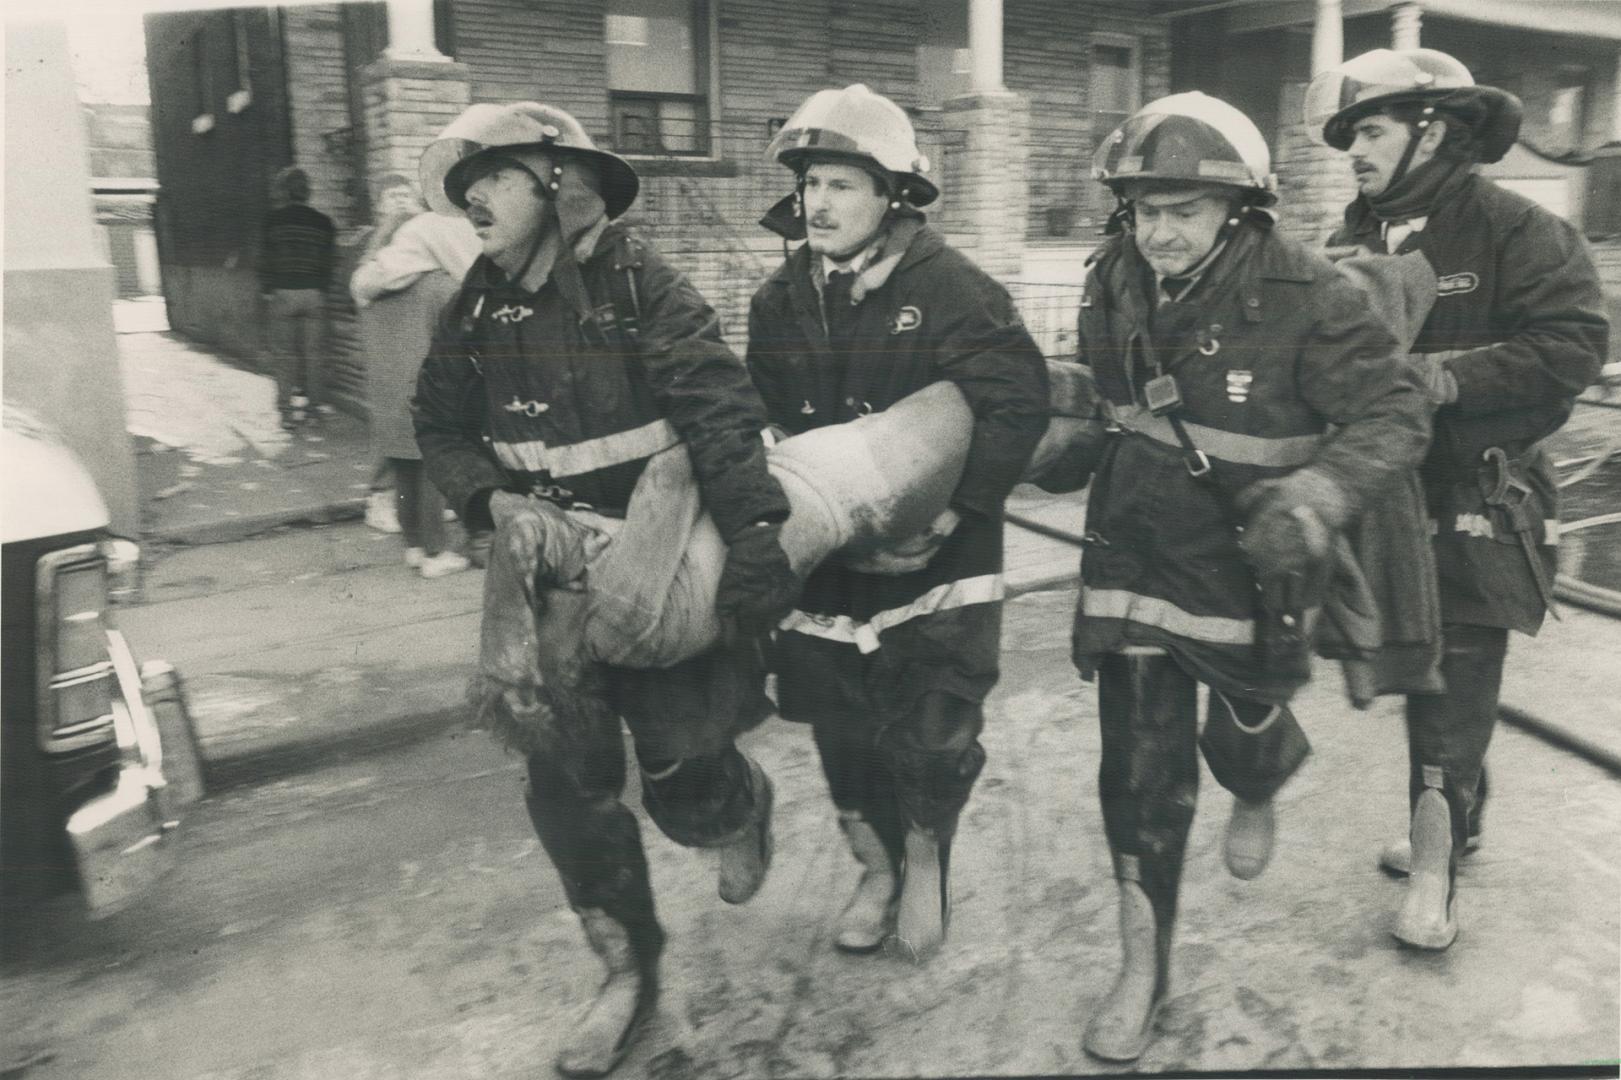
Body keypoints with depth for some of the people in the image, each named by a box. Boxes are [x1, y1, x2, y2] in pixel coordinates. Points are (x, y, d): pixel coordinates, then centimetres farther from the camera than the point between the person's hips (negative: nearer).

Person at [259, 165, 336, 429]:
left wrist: (266, 294, 4)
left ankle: (289, 410, 2)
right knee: (311, 351, 11)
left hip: (282, 292, -2)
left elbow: (265, 261, -3)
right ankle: (315, 400, 16)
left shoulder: (272, 219, -3)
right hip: (314, 294, 2)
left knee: (284, 353, 3)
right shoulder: (323, 222, 4)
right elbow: (328, 263, 6)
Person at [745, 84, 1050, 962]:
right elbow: (766, 426, 7)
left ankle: (925, 856, 33)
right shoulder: (781, 301, 3)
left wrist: (954, 512, -25)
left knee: (933, 738, 1)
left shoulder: (952, 290, -13)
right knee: (845, 738, 13)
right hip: (827, 558, 5)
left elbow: (1018, 404, -20)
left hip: (937, 564, -4)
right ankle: (878, 868, 38)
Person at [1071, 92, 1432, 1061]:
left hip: (1251, 565, -3)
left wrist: (1314, 496, -32)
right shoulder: (1118, 282, -4)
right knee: (1140, 766, 4)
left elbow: (1397, 412, -17)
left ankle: (1257, 798, 59)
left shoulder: (1305, 296, -18)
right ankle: (1143, 974, 20)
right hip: (1137, 547, 3)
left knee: (1243, 737, 16)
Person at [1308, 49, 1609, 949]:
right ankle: (1451, 827, 35)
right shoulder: (1352, 243, 7)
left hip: (1478, 509, -5)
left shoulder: (1513, 231, -9)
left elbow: (1574, 345, -18)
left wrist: (1445, 377, -25)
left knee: (1453, 682, -4)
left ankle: (1436, 866, 8)